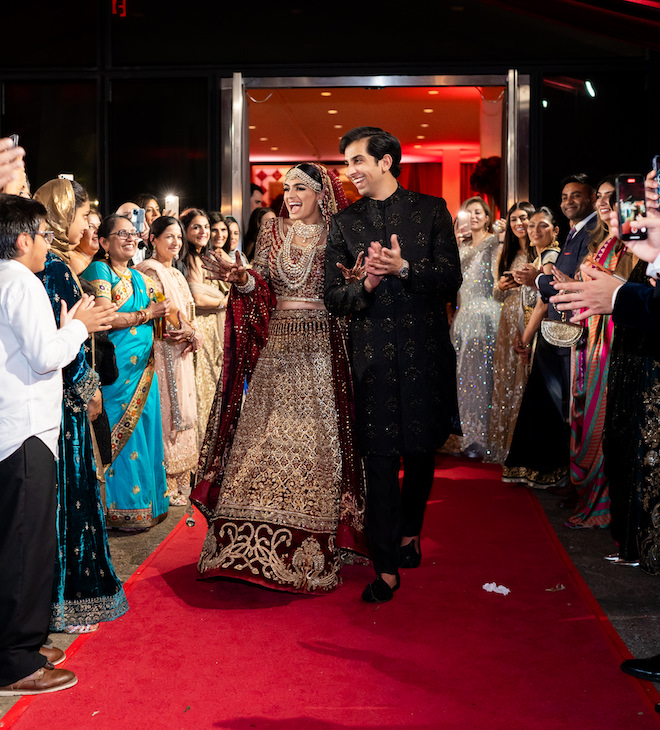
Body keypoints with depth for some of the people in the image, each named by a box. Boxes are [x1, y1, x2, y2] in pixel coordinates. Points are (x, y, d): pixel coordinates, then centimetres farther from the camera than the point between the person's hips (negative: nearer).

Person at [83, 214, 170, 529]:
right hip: (116, 368, -8)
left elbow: (162, 312, 17)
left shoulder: (138, 277, 18)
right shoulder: (99, 271, -7)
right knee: (122, 436, -2)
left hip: (142, 368, 8)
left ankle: (147, 502, 21)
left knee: (145, 431, 10)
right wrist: (147, 314, -9)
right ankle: (121, 509, 8)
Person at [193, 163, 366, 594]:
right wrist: (242, 279, -11)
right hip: (277, 346, 3)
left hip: (322, 349, -3)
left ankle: (313, 548, 7)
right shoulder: (272, 234, 12)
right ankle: (257, 542, 11)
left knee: (316, 438, -2)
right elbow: (259, 290, 9)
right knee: (264, 436, 1)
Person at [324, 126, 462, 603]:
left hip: (425, 349, 0)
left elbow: (451, 279, -3)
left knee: (421, 449, 12)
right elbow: (333, 298, 4)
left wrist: (404, 268, -18)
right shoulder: (344, 223, 8)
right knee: (380, 457, -1)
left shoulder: (432, 210, 5)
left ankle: (409, 531, 37)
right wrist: (367, 283, -16)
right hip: (373, 353, 0)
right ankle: (387, 567, 5)